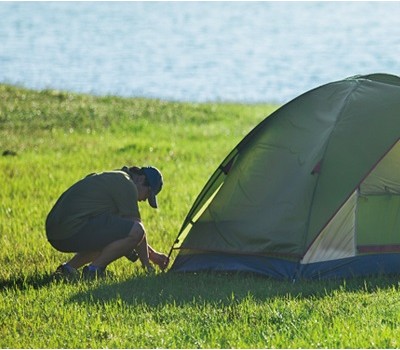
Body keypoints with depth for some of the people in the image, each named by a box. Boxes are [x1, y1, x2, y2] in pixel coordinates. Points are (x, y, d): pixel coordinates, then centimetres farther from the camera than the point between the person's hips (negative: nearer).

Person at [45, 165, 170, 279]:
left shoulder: (112, 178, 26)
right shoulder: (126, 184, -4)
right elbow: (137, 228, -3)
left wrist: (152, 254, 35)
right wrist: (147, 264, 5)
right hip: (74, 230, -10)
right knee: (136, 231, -15)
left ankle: (69, 267, 15)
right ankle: (93, 270, -7)